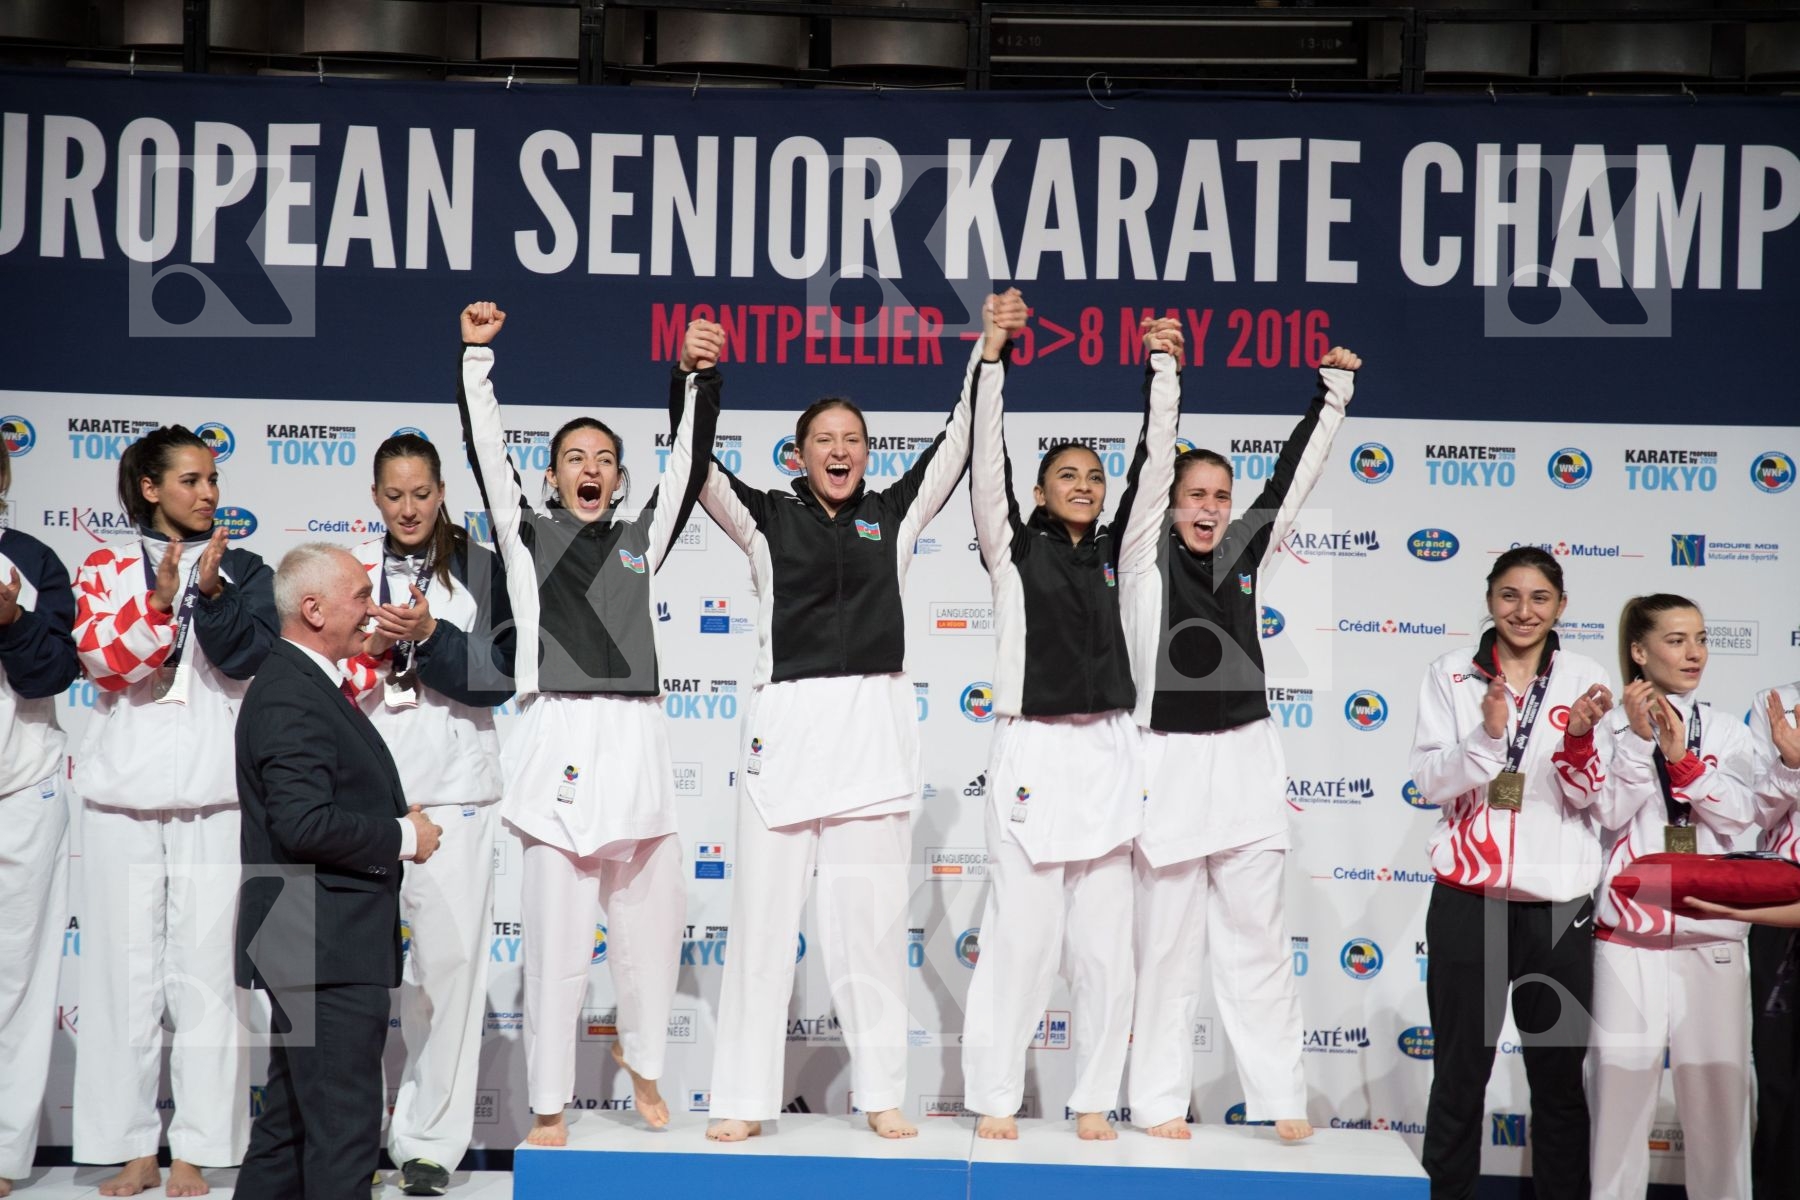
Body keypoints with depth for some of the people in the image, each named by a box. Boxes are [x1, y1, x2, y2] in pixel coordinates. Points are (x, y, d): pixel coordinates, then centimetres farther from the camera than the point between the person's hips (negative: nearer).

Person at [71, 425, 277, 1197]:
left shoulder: (243, 569, 10)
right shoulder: (104, 569, 10)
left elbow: (250, 659, -4)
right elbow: (105, 662, -4)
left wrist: (213, 591, -18)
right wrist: (160, 599, -19)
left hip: (214, 789, -1)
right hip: (124, 786, 1)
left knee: (207, 967, -3)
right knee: (126, 964, 1)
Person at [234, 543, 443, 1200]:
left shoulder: (312, 685, 16)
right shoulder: (290, 698, -17)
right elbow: (304, 823, -26)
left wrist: (396, 821, 7)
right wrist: (404, 837, -15)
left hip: (319, 948, 11)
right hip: (327, 951, -11)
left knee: (290, 1121, 17)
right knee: (344, 1129, -6)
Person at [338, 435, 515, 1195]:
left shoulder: (479, 569, 4)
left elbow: (500, 675, -4)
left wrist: (429, 635, -17)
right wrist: (364, 643, -9)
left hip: (452, 789, -2)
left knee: (450, 956, -6)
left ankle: (430, 1138, 4)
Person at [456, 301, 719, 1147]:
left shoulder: (643, 537, 17)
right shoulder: (527, 536, 12)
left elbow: (689, 461, 8)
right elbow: (487, 452, 4)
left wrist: (697, 377, -4)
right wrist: (476, 358, -3)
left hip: (635, 740, 2)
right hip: (558, 739, -2)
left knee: (651, 924, 7)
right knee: (555, 940, -2)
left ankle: (641, 1058, 32)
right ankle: (549, 1108, 8)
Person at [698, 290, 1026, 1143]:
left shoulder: (894, 515, 12)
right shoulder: (766, 519, 7)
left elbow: (959, 443, 7)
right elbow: (699, 468, -5)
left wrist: (989, 350, -1)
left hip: (874, 727, 1)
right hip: (786, 725, -1)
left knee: (871, 919, 3)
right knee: (764, 912, 0)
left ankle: (881, 1094, 12)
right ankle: (744, 1100, 7)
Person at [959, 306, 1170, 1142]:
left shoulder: (1119, 556, 14)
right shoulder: (1013, 551, 6)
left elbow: (1155, 465, 10)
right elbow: (988, 463, -2)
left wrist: (1163, 370, 7)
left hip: (1108, 753, 3)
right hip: (1031, 751, -3)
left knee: (1103, 944, 4)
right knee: (1021, 937, -5)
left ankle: (1094, 1100, 14)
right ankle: (994, 1098, 6)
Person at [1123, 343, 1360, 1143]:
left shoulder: (1244, 553, 10)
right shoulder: (1145, 561, 0)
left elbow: (1293, 477, 13)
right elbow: (1151, 461, -5)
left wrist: (1334, 389, 12)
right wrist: (1161, 373, -6)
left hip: (1245, 763, 3)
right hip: (1168, 768, -3)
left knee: (1256, 939, 5)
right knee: (1168, 944, 3)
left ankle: (1280, 1100, 10)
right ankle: (1160, 1102, 11)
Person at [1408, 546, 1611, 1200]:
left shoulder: (1587, 679, 2)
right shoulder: (1451, 675, 1)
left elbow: (1592, 798, -1)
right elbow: (1430, 780, -5)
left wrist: (1580, 737, -20)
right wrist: (1488, 734, -21)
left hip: (1559, 907, 1)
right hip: (1468, 902, 0)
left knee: (1560, 1078, 9)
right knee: (1459, 1073, 8)